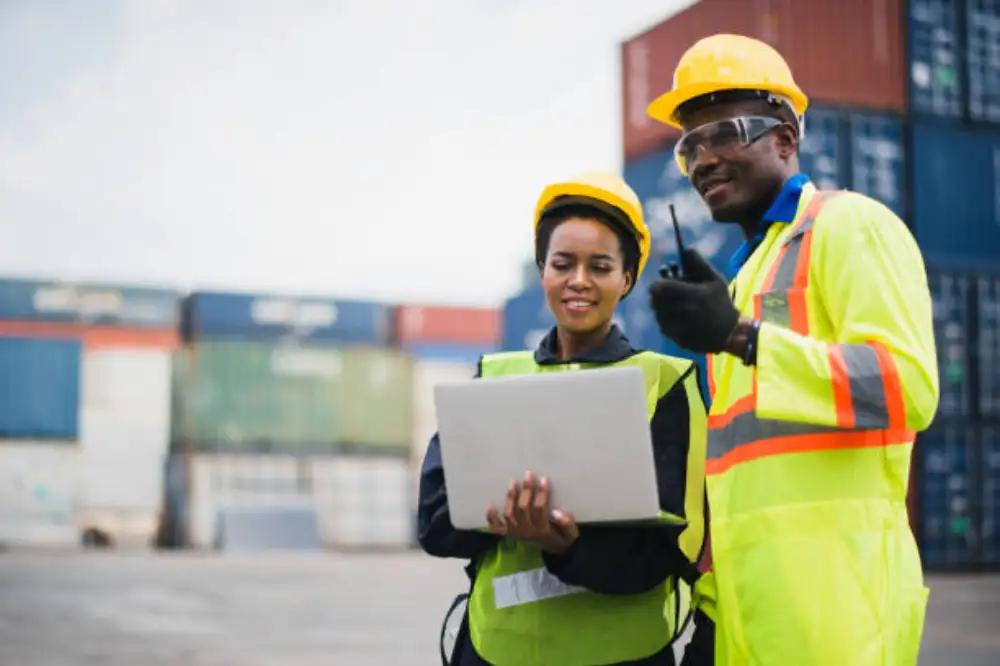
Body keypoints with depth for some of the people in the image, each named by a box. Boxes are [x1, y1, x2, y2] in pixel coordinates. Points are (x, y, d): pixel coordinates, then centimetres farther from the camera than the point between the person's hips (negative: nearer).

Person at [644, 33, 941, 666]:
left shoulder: (848, 224, -1)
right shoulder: (748, 272, 23)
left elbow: (908, 388, -15)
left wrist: (741, 338, -20)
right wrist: (714, 585, 17)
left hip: (827, 580, -8)